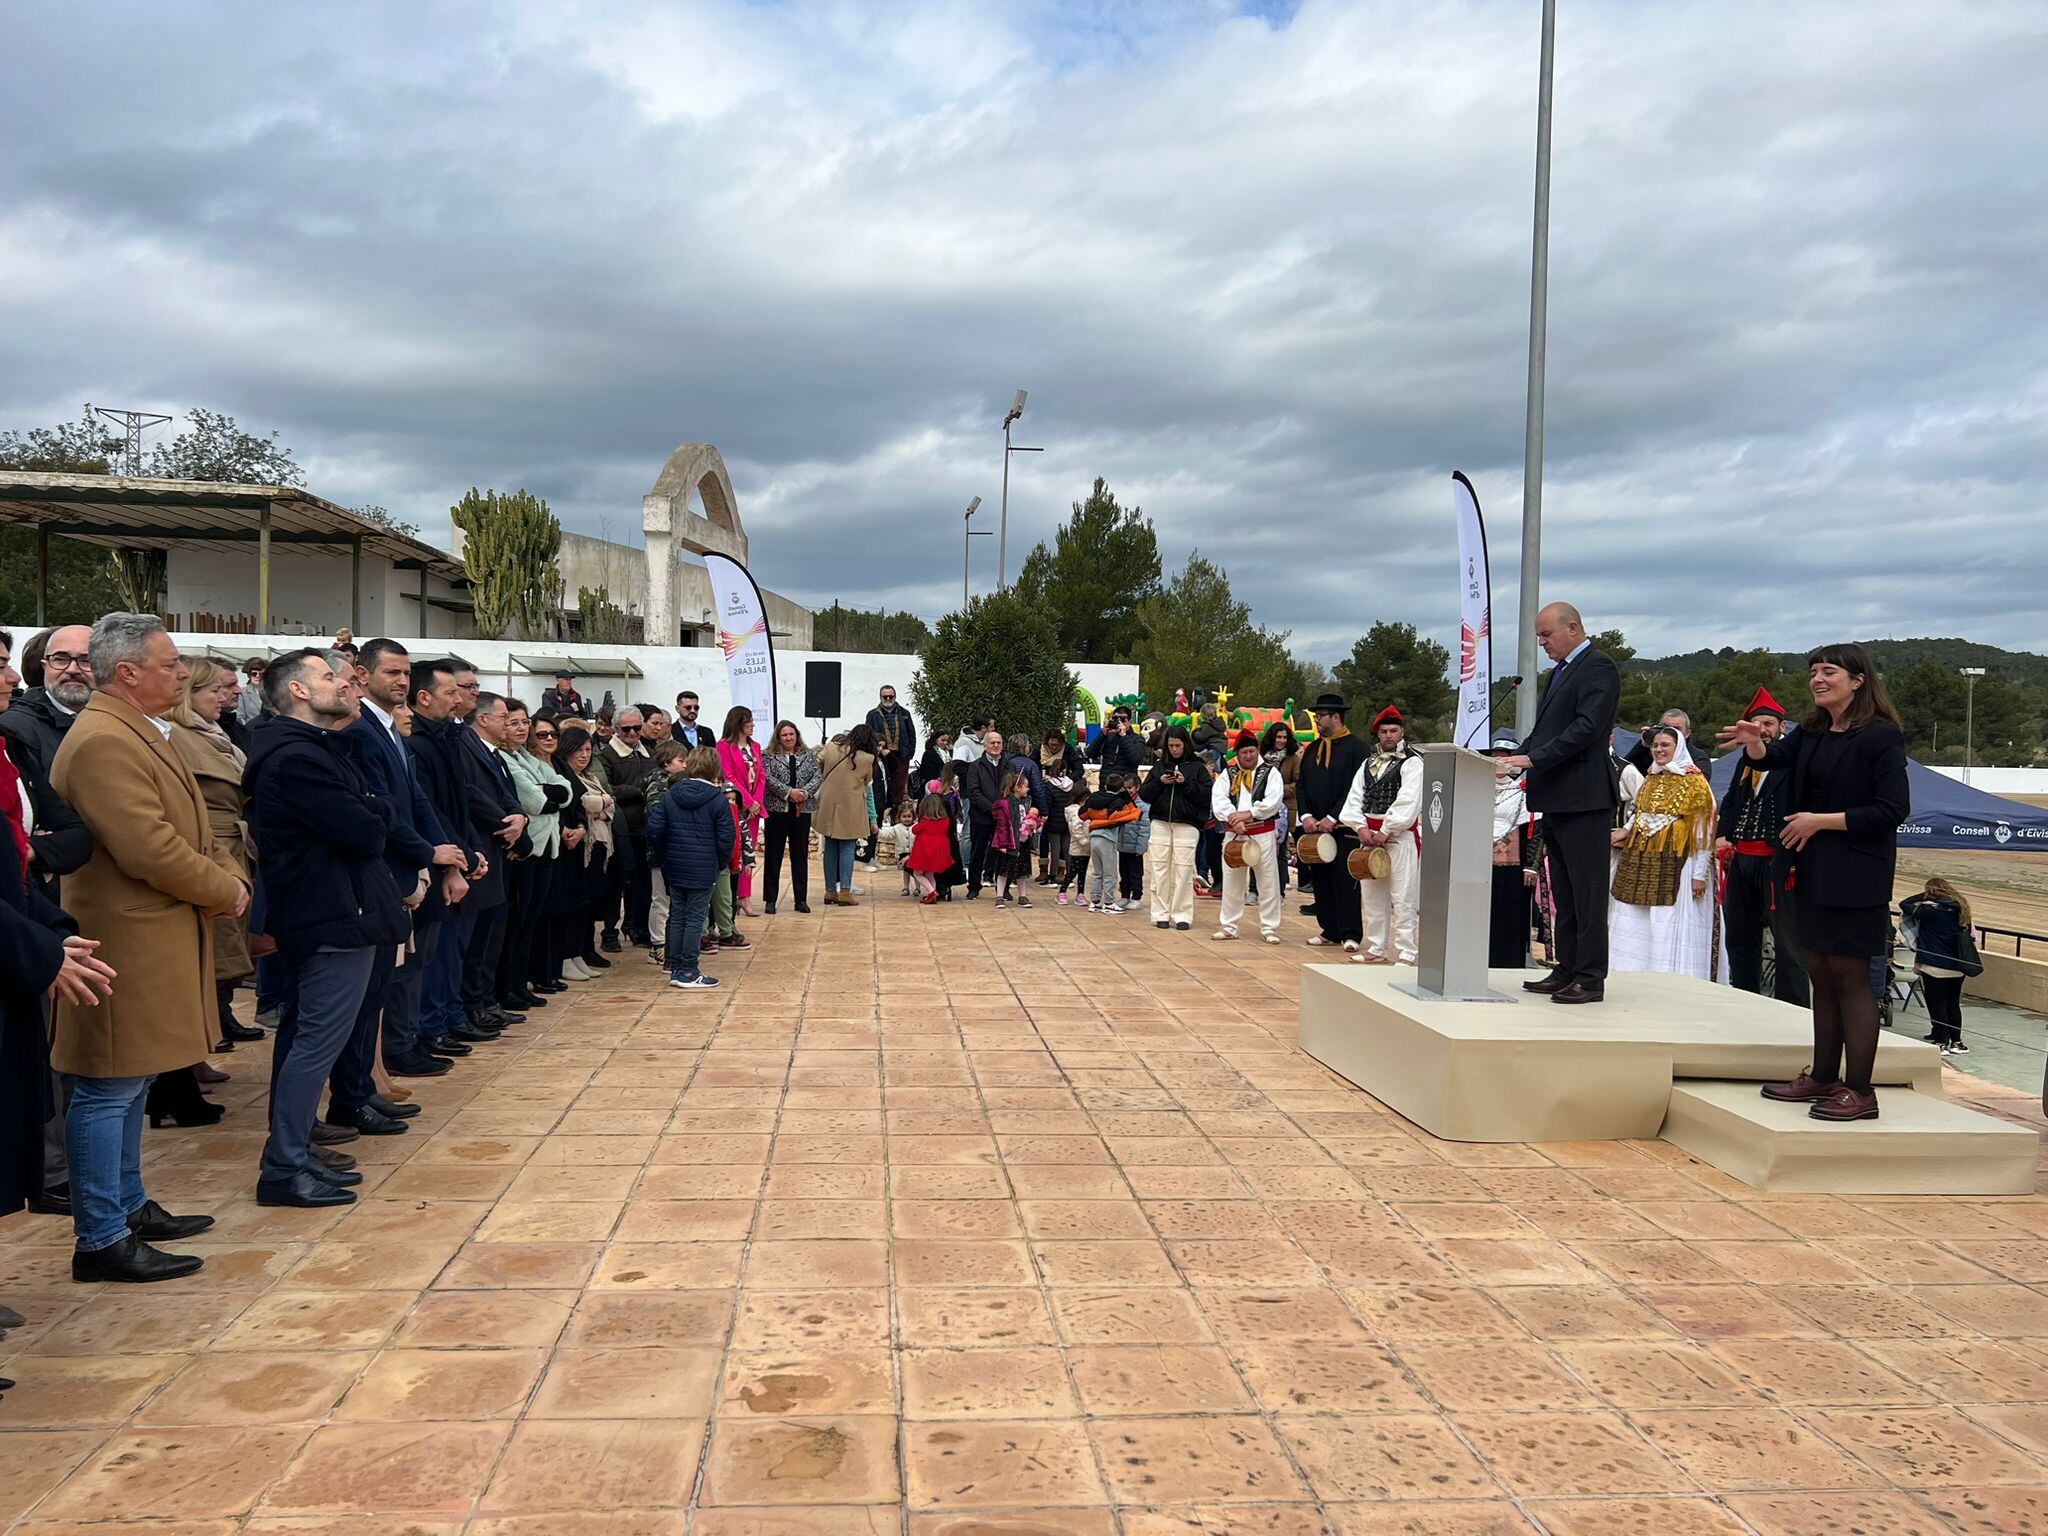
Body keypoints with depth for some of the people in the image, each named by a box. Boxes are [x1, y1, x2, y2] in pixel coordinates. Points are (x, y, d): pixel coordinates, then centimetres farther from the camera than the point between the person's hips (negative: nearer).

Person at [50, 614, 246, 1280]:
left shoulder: (140, 732, 15)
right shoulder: (102, 742, -19)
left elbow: (183, 830, 19)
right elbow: (149, 850, -25)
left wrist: (230, 879, 2)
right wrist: (225, 891, -12)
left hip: (151, 941, 11)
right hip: (124, 945, -11)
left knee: (128, 1086, 19)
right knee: (108, 1092, -3)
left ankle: (129, 1207, 31)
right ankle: (101, 1241, 4)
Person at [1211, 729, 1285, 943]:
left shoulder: (1270, 773, 2)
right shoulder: (1228, 774, 9)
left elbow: (1274, 801, -12)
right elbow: (1218, 800, -4)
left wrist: (1249, 814, -18)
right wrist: (1233, 819, -18)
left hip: (1263, 834, -2)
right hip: (1234, 834, 2)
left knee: (1269, 882, -1)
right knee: (1231, 881, 7)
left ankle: (1269, 928, 7)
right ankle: (1228, 926, 17)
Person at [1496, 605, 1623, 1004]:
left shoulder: (1598, 667, -9)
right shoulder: (1559, 671, 21)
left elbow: (1587, 728, -19)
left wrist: (1532, 758, -22)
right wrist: (1516, 759, 6)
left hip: (1584, 799, -10)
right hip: (1556, 800, 10)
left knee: (1587, 893, -5)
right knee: (1564, 893, 13)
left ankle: (1590, 979, -2)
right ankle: (1567, 971, 19)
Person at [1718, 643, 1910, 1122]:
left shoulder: (1881, 737, -11)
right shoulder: (1812, 733, 13)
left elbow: (1893, 809, -15)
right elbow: (1773, 757, 0)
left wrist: (1821, 821, -17)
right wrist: (1754, 742, -22)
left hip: (1854, 879, -8)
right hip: (1812, 875, 8)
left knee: (1850, 978, -4)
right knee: (1821, 977, 12)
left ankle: (1859, 1091, 2)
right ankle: (1824, 1078, 21)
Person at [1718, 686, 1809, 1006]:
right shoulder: (1745, 761, 17)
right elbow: (1729, 801, 27)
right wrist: (1724, 834, 13)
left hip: (1777, 860, -8)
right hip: (1741, 858, 8)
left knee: (1786, 941, -4)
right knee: (1740, 937, 16)